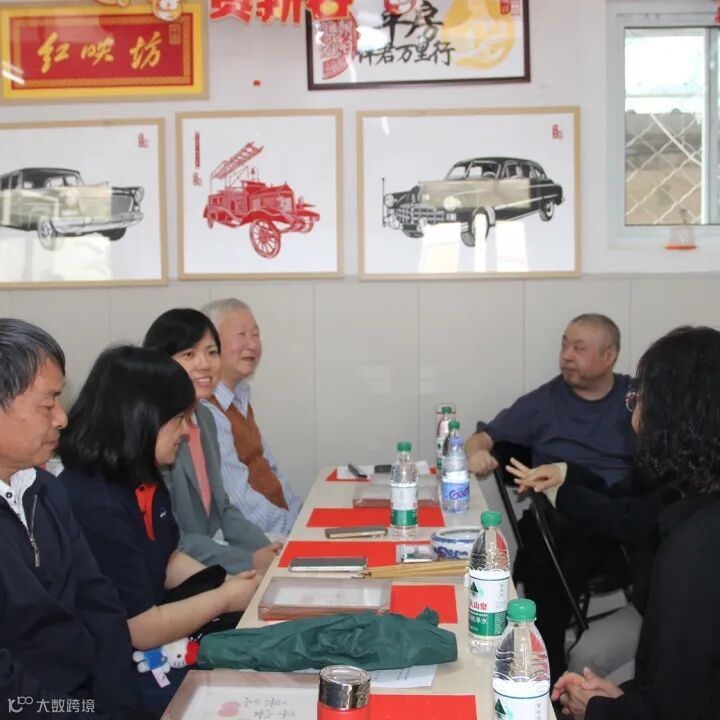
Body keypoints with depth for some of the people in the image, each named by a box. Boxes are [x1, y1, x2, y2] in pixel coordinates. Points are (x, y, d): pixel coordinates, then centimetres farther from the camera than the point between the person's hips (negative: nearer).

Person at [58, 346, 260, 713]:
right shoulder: (95, 507, -28)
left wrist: (228, 584, -1)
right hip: (123, 672, -9)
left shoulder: (144, 480, 3)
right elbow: (142, 631, -24)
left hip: (162, 629, 9)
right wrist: (224, 598, -11)